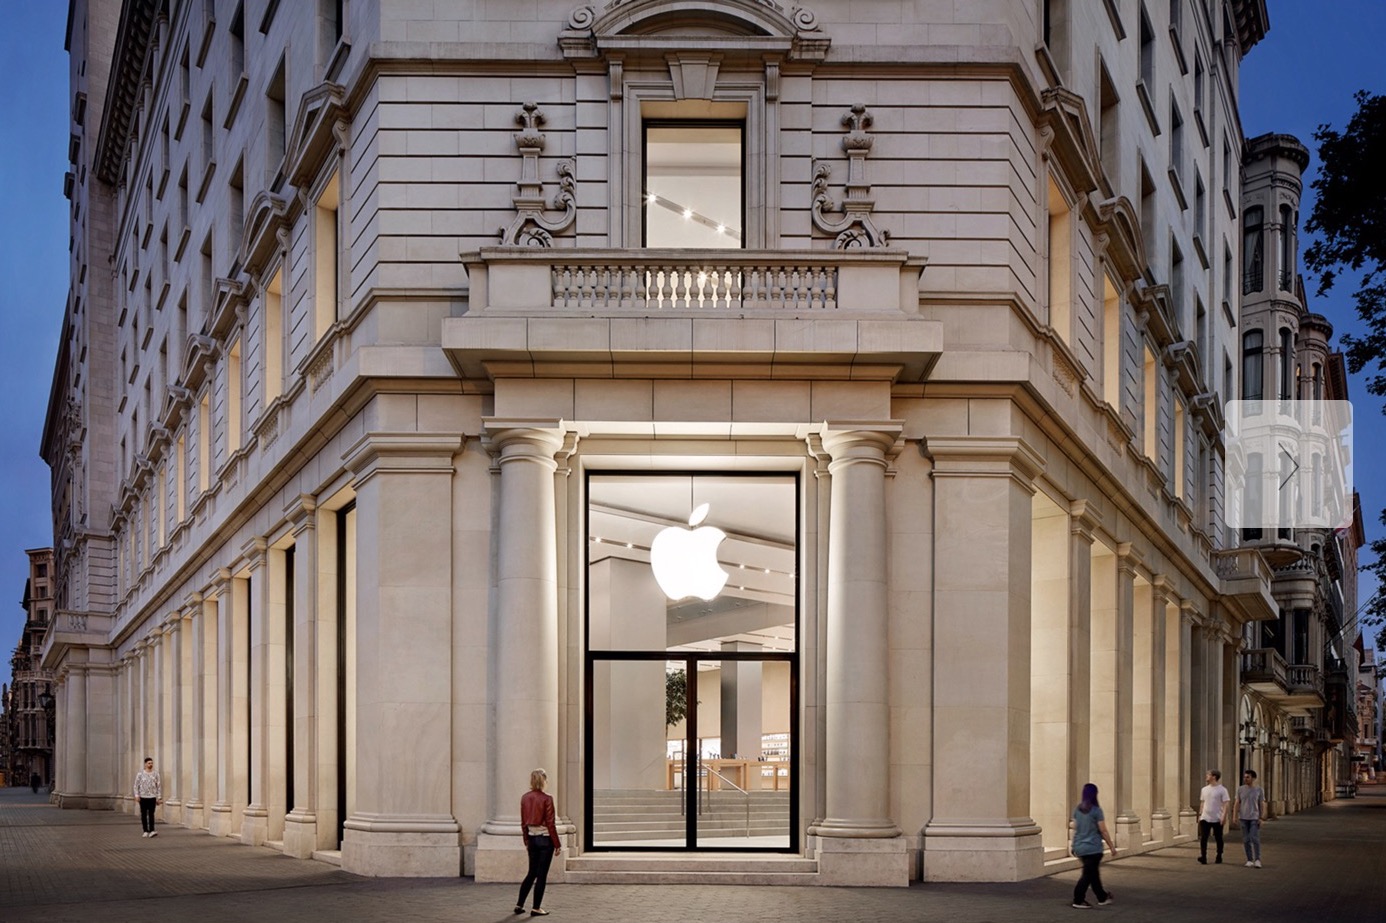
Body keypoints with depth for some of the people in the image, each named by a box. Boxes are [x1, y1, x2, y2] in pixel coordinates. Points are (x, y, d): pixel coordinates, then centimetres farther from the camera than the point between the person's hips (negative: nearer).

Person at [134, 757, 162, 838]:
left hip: (152, 797, 0)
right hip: (143, 797, 0)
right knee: (144, 815, 3)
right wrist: (137, 795, -6)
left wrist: (159, 797, 5)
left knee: (151, 814, -10)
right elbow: (136, 785, 3)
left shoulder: (155, 774, 6)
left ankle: (152, 831, -17)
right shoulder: (140, 774, 2)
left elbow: (159, 786, 9)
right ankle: (145, 831, 10)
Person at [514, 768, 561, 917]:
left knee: (532, 873, 18)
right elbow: (550, 824, -13)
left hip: (532, 838, 6)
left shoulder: (525, 798, 2)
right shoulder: (546, 799, -15)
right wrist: (557, 845, -6)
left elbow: (523, 822, 9)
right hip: (545, 839, -6)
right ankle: (536, 908, 6)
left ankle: (519, 905, 17)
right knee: (541, 875, 2)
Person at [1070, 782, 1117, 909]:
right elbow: (1103, 831, -12)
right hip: (1093, 848, -7)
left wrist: (1075, 847, 19)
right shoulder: (1096, 810, -14)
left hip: (1080, 847, 7)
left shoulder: (1077, 809, 4)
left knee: (1094, 873, 18)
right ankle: (1078, 900, -1)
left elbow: (1075, 828, 10)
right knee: (1088, 875, 1)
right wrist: (1112, 846, -2)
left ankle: (1102, 897, 30)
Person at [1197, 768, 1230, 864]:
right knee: (1203, 838, -8)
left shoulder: (1222, 790, -6)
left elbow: (1225, 804, -10)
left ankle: (1219, 857, 20)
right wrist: (1200, 814, 14)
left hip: (1217, 819, -4)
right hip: (1205, 818, 4)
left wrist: (1224, 816, -18)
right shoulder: (1204, 789, 11)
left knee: (1218, 838, 7)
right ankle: (1203, 858, -12)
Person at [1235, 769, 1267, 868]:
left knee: (1255, 839, -12)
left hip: (1254, 818, -2)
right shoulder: (1240, 789, 3)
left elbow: (1262, 804, -1)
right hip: (1243, 818, 2)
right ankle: (1249, 860, 9)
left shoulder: (1259, 790, -1)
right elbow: (1237, 803, 4)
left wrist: (1261, 817, -7)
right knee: (1246, 840, 3)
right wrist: (1236, 816, -3)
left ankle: (1257, 859, -4)